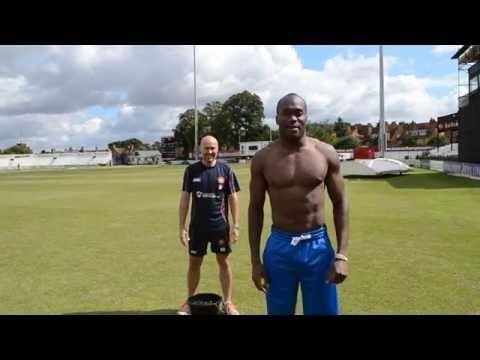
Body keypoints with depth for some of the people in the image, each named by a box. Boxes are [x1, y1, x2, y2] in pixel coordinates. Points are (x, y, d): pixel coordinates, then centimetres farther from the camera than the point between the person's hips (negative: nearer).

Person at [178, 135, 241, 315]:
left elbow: (233, 198, 0)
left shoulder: (225, 169, -4)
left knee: (224, 262, 10)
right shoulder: (191, 170, -2)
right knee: (194, 263, 12)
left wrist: (235, 224, -5)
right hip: (197, 225, 1)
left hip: (220, 225, 0)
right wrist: (182, 226, -4)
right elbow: (184, 199, 0)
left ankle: (227, 302, 24)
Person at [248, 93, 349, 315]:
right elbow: (255, 209, 2)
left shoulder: (326, 154, -3)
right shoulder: (263, 159, -4)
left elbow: (340, 204, 1)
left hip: (318, 246, 0)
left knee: (324, 311, 10)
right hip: (279, 246, 0)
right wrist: (255, 260, -1)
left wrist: (342, 254, -6)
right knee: (279, 311, 13)